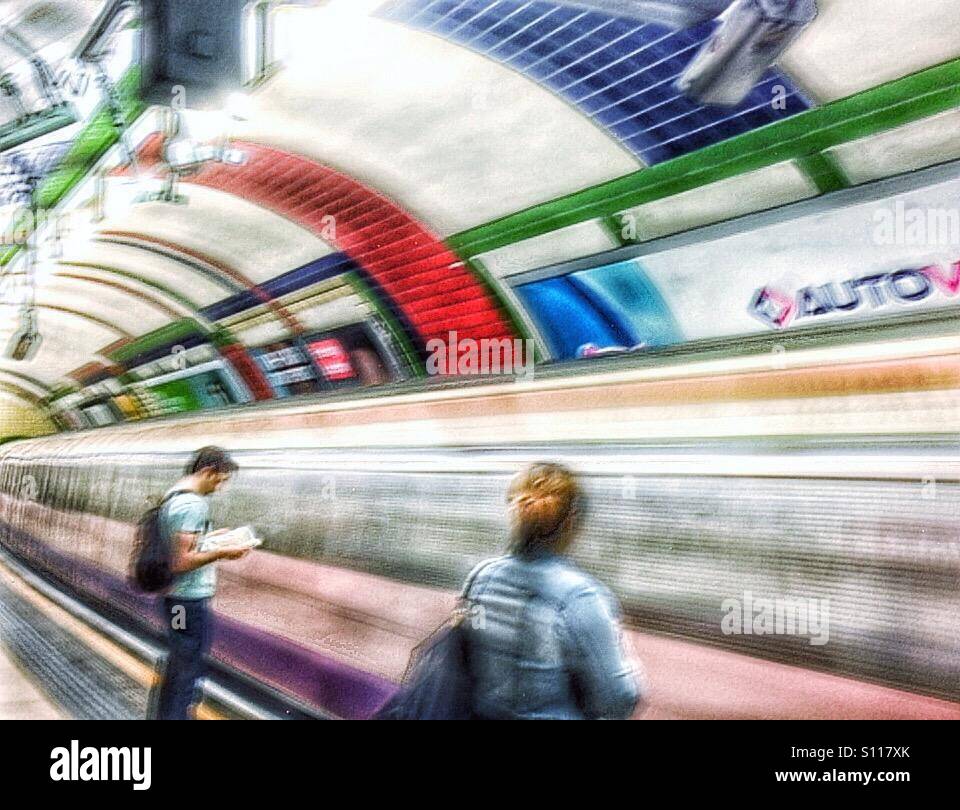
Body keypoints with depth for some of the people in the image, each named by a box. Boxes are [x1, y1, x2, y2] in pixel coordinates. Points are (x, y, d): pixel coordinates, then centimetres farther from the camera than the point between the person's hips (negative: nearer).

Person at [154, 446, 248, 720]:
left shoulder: (173, 495, 9)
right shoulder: (193, 504, -22)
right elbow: (181, 562, -26)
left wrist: (209, 538, 15)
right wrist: (221, 554, -17)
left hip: (175, 598, 10)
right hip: (190, 602, -10)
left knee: (177, 668, 24)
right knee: (188, 675, 3)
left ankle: (165, 715, 38)